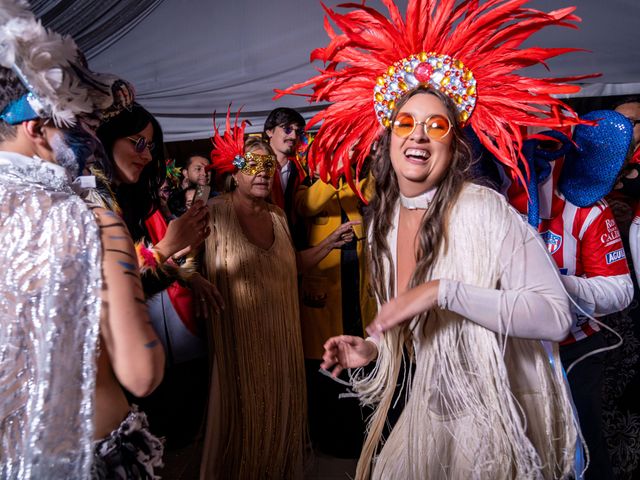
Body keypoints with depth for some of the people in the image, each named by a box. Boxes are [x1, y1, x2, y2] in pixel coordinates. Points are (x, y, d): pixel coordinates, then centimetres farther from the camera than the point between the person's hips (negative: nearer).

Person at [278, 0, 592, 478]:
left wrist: (444, 290, -32)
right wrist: (374, 347, -5)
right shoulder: (383, 221, -1)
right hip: (432, 410, 6)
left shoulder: (484, 208, -20)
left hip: (500, 417, -5)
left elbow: (554, 316, -26)